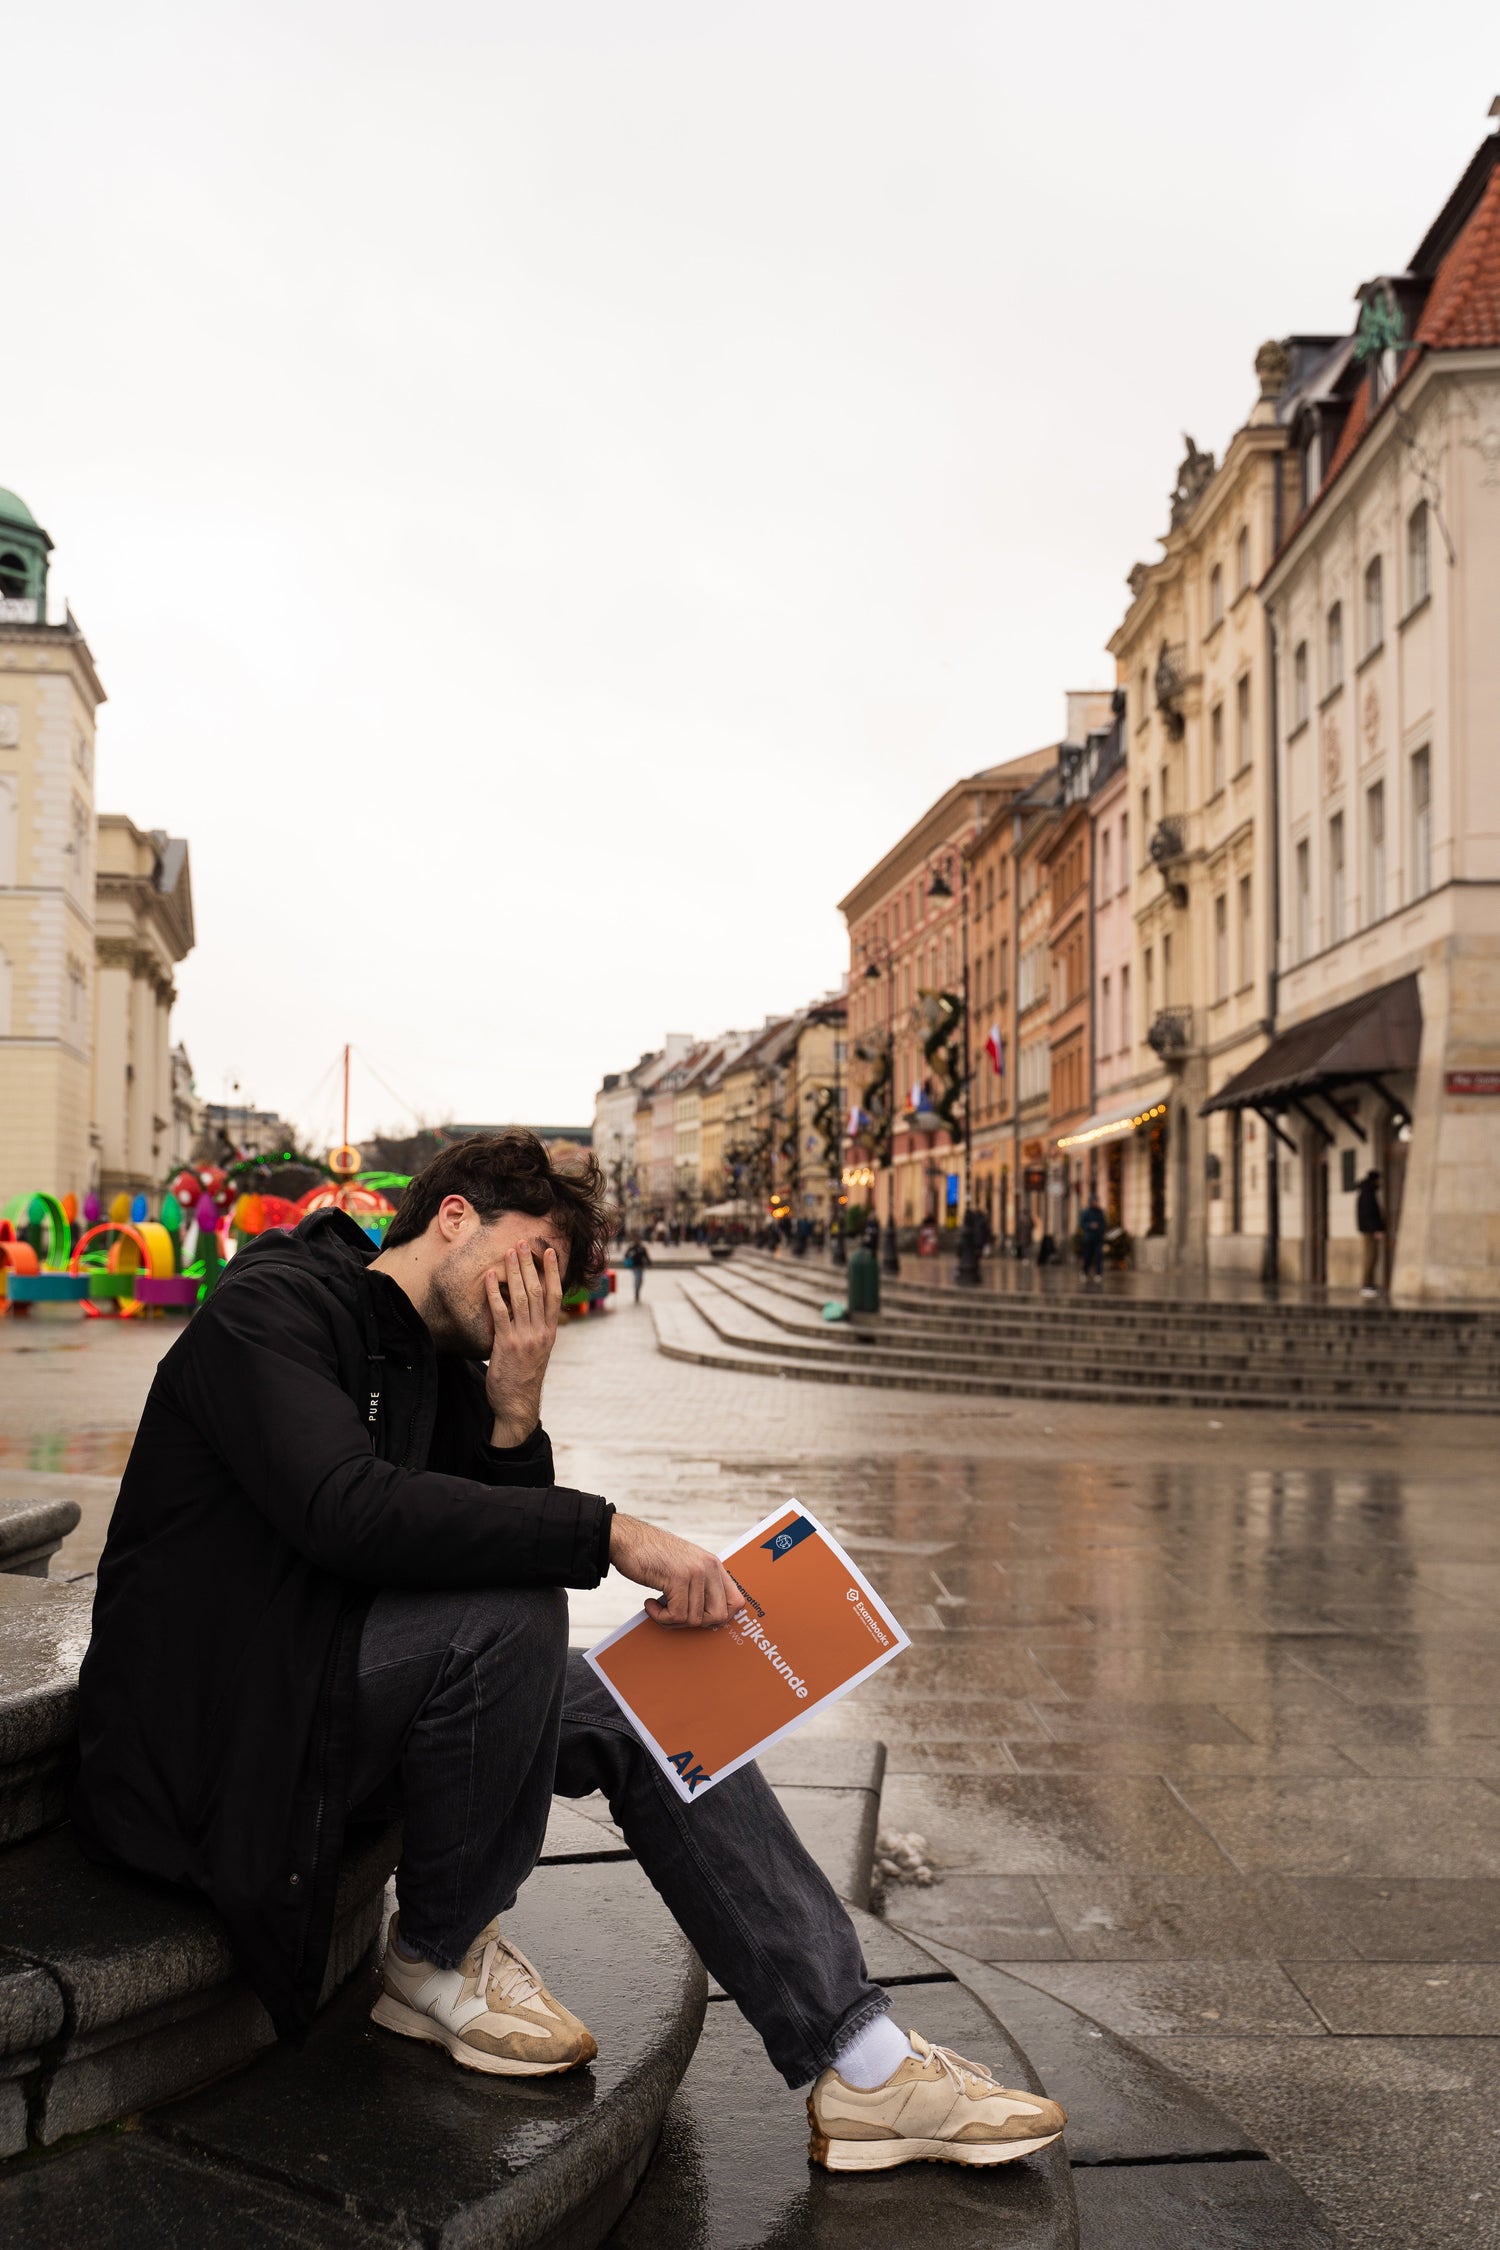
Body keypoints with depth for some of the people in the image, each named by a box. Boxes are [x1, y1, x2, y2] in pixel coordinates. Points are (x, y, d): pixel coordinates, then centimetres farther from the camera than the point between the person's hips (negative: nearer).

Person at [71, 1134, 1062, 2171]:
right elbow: (348, 1509, -33)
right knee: (509, 1614, -30)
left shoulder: (444, 1367, 12)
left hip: (337, 1689, 9)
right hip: (211, 1733, -9)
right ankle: (436, 1961, -6)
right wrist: (610, 1531, -34)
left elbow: (510, 1542, 6)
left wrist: (516, 1410, -10)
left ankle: (865, 2064, -5)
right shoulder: (269, 1309, -14)